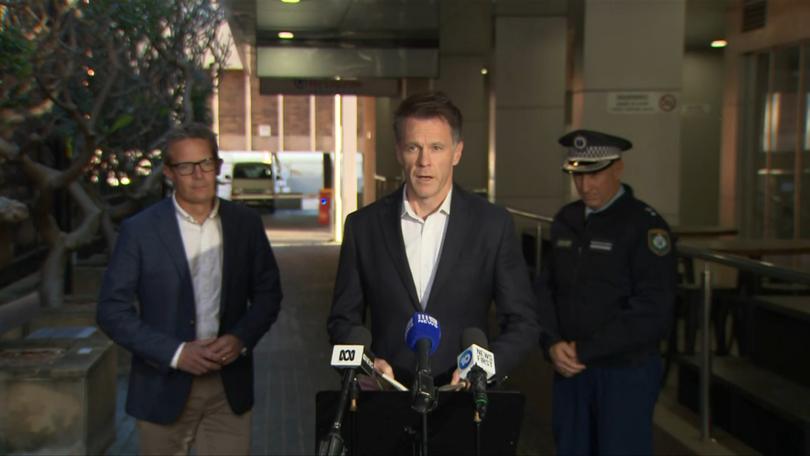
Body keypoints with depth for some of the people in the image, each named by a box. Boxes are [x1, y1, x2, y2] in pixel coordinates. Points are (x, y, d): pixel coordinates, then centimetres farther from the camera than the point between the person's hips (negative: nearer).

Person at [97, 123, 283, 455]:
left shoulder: (246, 223, 2)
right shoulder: (139, 230, -6)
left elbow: (268, 292, 9)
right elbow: (112, 310, -6)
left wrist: (242, 338, -9)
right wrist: (175, 353, -14)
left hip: (230, 385, 2)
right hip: (164, 386, -1)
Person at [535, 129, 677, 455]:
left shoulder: (645, 224, -11)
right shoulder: (565, 220, 8)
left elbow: (653, 311, -16)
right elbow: (547, 288, 8)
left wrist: (585, 350, -14)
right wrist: (553, 344, -9)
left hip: (626, 373, -5)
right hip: (569, 367, 5)